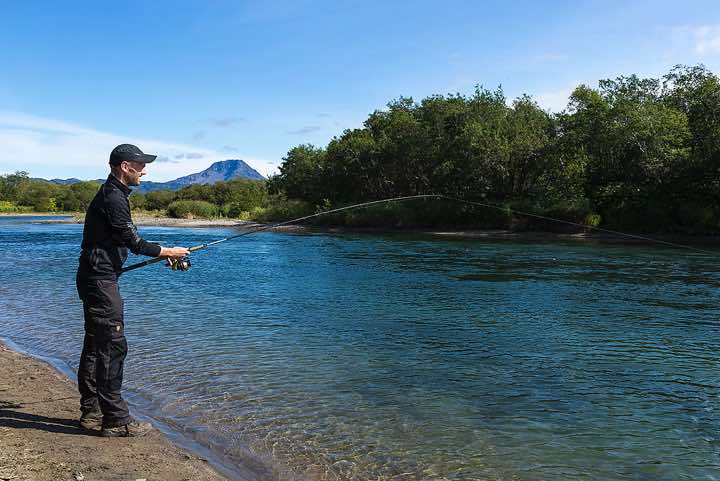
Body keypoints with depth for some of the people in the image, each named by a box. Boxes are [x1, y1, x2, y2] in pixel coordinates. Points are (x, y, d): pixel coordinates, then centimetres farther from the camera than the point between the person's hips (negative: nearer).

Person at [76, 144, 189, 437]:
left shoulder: (111, 195, 17)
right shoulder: (113, 198, -16)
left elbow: (127, 242, 21)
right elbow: (134, 243, -16)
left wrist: (164, 253, 17)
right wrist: (169, 252, -3)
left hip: (96, 278, 11)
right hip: (101, 280, -11)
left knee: (95, 345, 14)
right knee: (112, 346, -8)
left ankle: (91, 412, 23)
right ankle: (116, 420, -3)